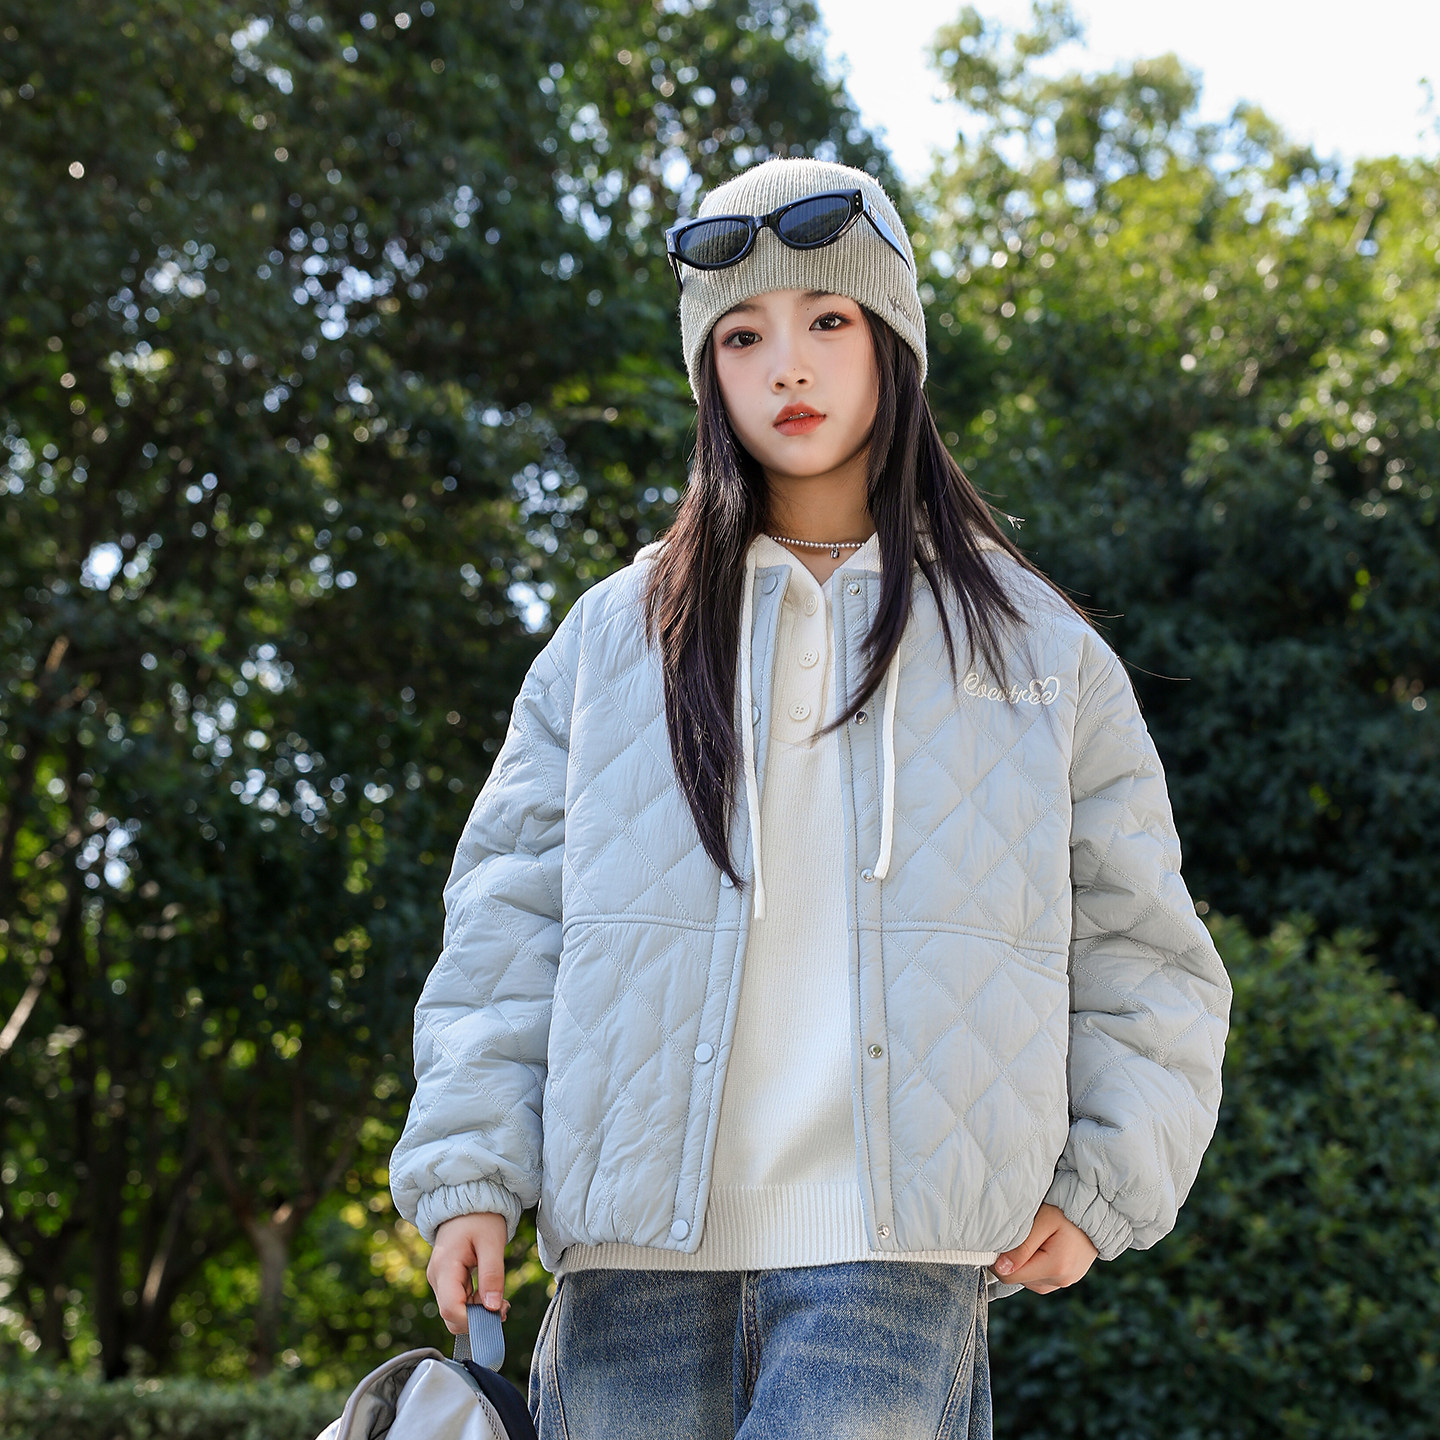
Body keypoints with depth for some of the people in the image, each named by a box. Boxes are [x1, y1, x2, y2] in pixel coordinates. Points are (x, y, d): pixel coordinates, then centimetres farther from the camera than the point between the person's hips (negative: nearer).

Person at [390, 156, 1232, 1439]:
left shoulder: (1033, 648, 11)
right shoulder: (612, 640, 13)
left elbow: (1141, 950, 13)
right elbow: (509, 923, 8)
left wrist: (1100, 1184, 2)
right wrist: (470, 1167, -2)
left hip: (895, 1251, -2)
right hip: (640, 1253, 2)